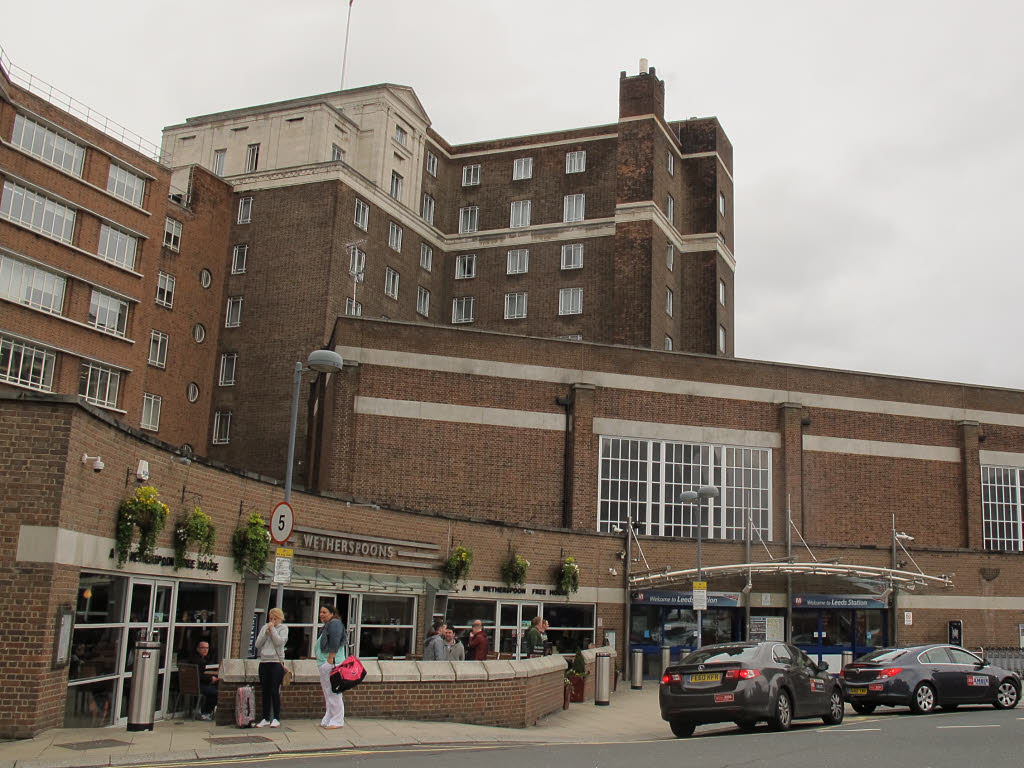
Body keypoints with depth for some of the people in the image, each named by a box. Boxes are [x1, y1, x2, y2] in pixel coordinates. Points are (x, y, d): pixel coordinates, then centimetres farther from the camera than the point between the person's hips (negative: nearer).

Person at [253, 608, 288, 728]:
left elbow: (279, 642, -12)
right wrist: (266, 633, -5)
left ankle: (276, 718, 1)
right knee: (265, 691, 7)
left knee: (275, 691, -6)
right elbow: (257, 644, 7)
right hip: (264, 662, 4)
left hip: (277, 662, -4)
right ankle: (266, 718, 14)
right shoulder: (264, 627, 14)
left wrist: (272, 629, -8)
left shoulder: (283, 628, 3)